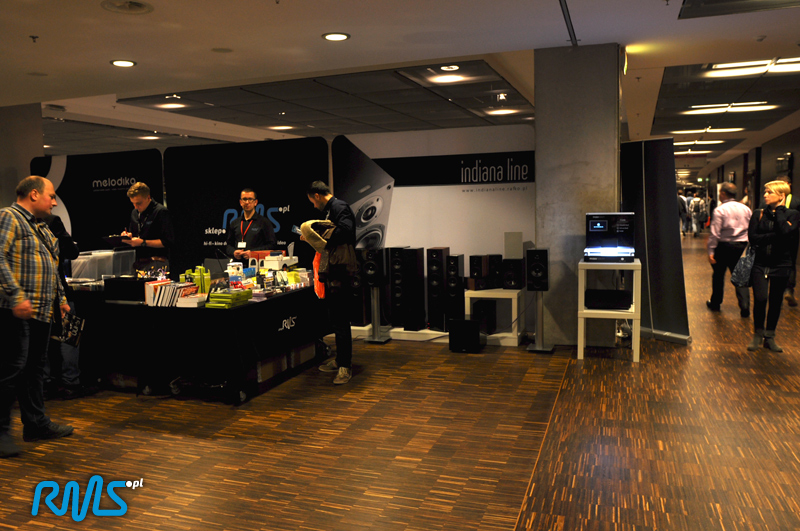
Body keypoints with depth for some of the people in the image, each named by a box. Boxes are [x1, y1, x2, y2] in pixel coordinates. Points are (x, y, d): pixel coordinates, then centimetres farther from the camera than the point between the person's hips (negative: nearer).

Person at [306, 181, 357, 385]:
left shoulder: (340, 207, -13)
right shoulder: (330, 210, 18)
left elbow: (346, 230, -30)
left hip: (340, 271, -11)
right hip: (332, 271, 11)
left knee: (341, 319, -6)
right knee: (336, 317, 16)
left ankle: (345, 366, 1)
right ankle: (340, 360, 28)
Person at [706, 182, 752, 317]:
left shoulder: (720, 210, -10)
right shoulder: (746, 209, 6)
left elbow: (715, 233, -13)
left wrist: (711, 251, -10)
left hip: (724, 246, -4)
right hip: (742, 246, 4)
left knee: (718, 275, 12)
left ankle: (715, 303, 25)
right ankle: (745, 307, -3)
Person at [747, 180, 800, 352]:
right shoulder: (758, 214, 3)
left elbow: (786, 232, -22)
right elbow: (752, 238, -7)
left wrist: (779, 210, -12)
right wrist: (774, 235, -17)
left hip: (780, 265, 0)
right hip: (760, 263, 0)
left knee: (775, 302, 7)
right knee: (760, 299, -10)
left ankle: (769, 337, 21)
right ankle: (758, 334, 8)